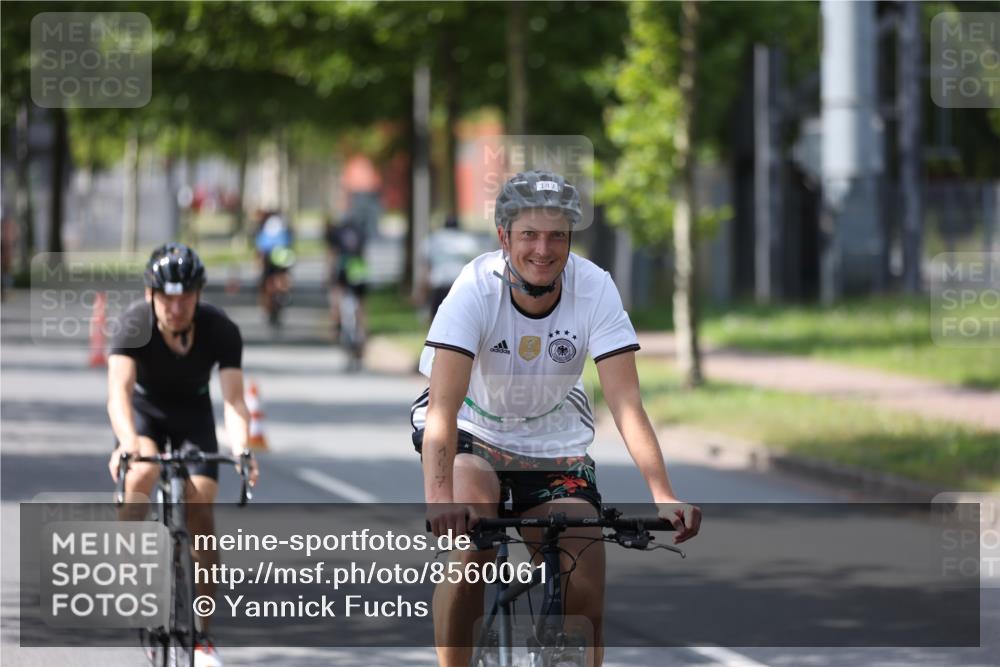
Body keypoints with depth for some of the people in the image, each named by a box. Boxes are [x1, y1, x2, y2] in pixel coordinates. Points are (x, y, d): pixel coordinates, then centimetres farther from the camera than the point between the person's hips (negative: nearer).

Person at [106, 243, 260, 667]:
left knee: (199, 510, -13)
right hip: (144, 410, -1)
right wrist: (127, 442, -60)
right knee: (142, 474, -33)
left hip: (193, 413, 1)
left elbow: (233, 398, -34)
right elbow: (119, 389, -41)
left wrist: (241, 450, -53)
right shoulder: (135, 324, -30)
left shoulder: (221, 330, -27)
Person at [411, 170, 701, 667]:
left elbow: (626, 403, -24)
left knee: (587, 597, -11)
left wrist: (664, 495, -38)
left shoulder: (595, 290, -21)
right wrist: (439, 497, -51)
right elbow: (443, 405, -35)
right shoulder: (476, 288, -27)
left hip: (554, 440, 2)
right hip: (473, 432, -2)